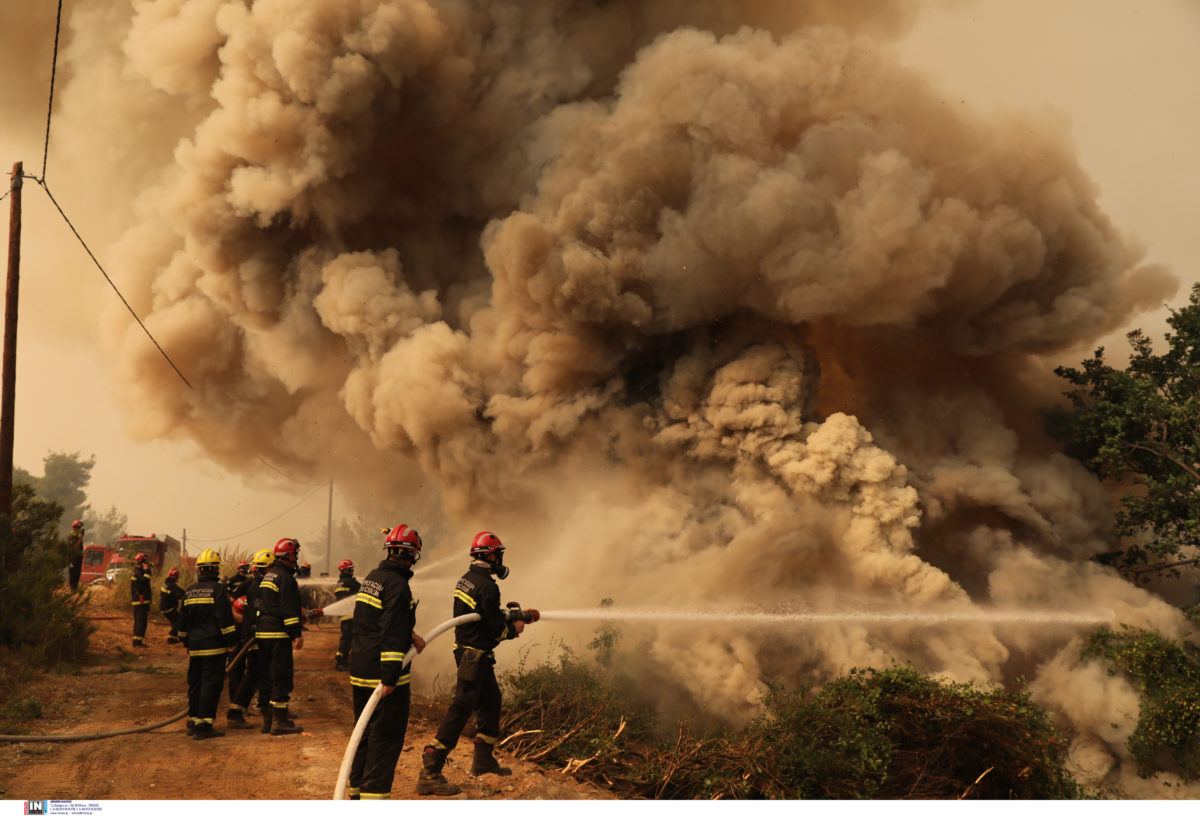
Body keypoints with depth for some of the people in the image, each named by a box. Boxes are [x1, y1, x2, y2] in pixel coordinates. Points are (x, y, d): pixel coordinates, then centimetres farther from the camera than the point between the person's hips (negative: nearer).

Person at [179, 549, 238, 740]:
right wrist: (232, 641, -6)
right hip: (214, 646, -7)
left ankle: (193, 722, 22)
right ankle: (203, 726, -9)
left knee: (195, 683, 15)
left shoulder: (189, 592, 11)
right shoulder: (218, 589, -10)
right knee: (211, 685, -5)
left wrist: (187, 643, 28)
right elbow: (225, 618, -14)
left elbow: (183, 621, 18)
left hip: (195, 646, 7)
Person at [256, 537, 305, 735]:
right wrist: (297, 634, -16)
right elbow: (289, 609, -17)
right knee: (281, 676, -5)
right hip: (278, 634, -9)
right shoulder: (285, 578, -12)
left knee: (266, 676, 12)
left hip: (262, 632, 9)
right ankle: (280, 721, -3)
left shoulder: (267, 576, 17)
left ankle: (267, 719, 17)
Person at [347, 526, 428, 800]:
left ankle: (357, 791, 26)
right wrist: (389, 679, -23)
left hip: (360, 671, 9)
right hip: (383, 673, -9)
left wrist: (411, 636, 12)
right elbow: (391, 635, -22)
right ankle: (374, 794, -3)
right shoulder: (398, 585, -17)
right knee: (387, 737, -2)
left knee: (366, 733, 18)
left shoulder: (371, 578, 11)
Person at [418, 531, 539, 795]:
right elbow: (494, 627, -19)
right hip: (475, 655, -10)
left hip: (465, 650, 10)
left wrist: (522, 613, 23)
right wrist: (514, 629, 1)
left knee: (491, 700, 22)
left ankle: (484, 761, 33)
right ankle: (429, 773, -11)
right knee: (460, 709, -9)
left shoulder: (467, 579, 10)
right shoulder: (486, 586, -21)